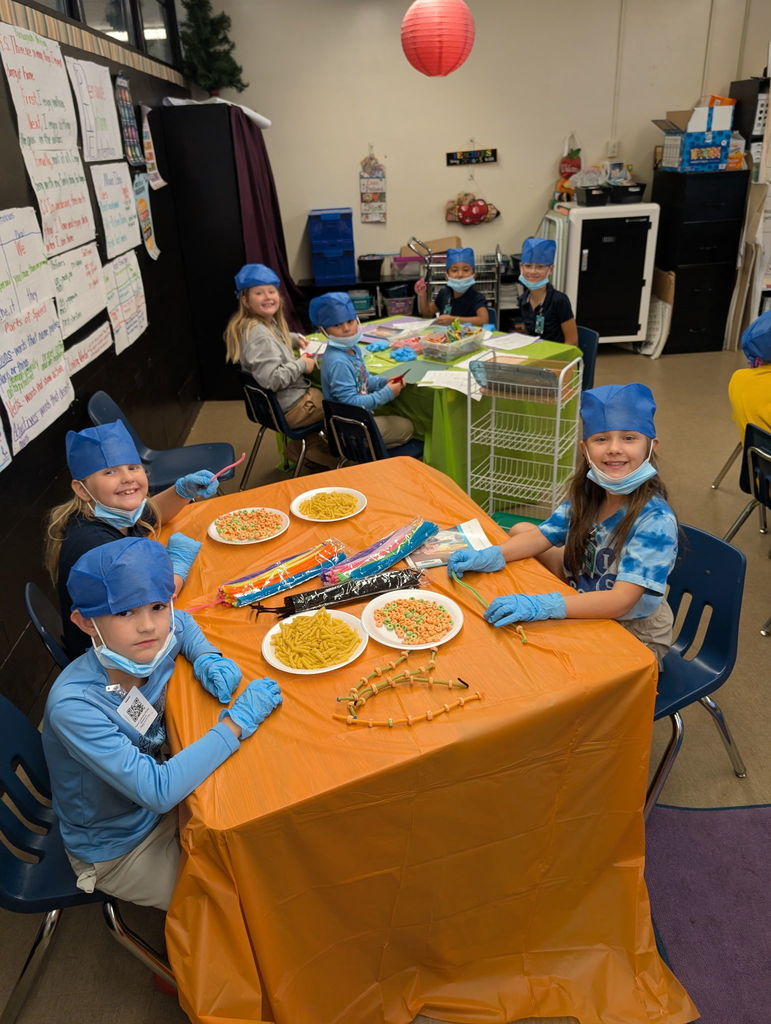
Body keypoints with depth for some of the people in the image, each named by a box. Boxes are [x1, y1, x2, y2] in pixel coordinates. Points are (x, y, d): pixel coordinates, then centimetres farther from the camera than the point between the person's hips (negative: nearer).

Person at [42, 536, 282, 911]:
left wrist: (207, 658, -14)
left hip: (159, 804, 5)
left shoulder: (148, 647, -19)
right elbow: (158, 790, -40)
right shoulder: (73, 705, -36)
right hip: (117, 851, -5)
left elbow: (183, 622, 6)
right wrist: (237, 720, -35)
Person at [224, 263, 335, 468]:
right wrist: (301, 364, -21)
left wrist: (294, 338, 13)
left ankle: (303, 447, 24)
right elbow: (271, 379, -35)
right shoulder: (258, 334, -26)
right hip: (288, 408, -10)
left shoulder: (269, 322, 5)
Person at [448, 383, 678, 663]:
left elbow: (620, 601, -36)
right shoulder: (587, 493, -11)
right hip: (587, 597, 6)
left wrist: (540, 605, -47)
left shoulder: (656, 520, -30)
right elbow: (542, 536, -3)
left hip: (635, 635, -6)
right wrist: (487, 557, -21)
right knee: (519, 530, 4)